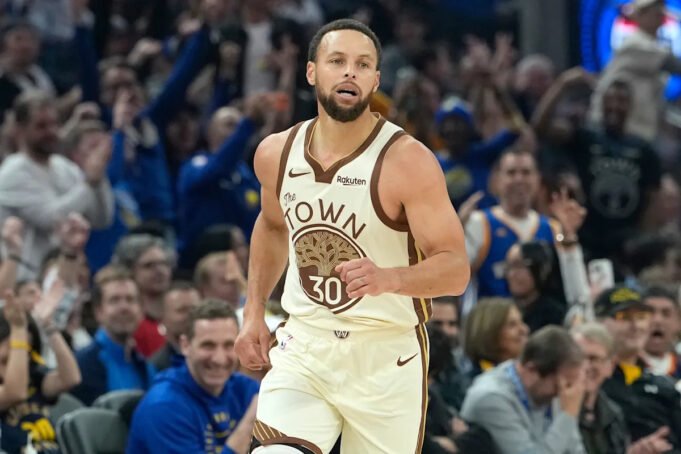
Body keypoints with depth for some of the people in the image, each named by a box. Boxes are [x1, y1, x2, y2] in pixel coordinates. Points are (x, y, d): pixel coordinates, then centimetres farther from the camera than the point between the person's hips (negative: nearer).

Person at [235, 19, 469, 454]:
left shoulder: (407, 161, -16)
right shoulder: (277, 153, 0)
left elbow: (456, 270, -19)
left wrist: (389, 278, -37)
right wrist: (255, 311, 15)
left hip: (386, 358, -3)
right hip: (305, 348, 3)